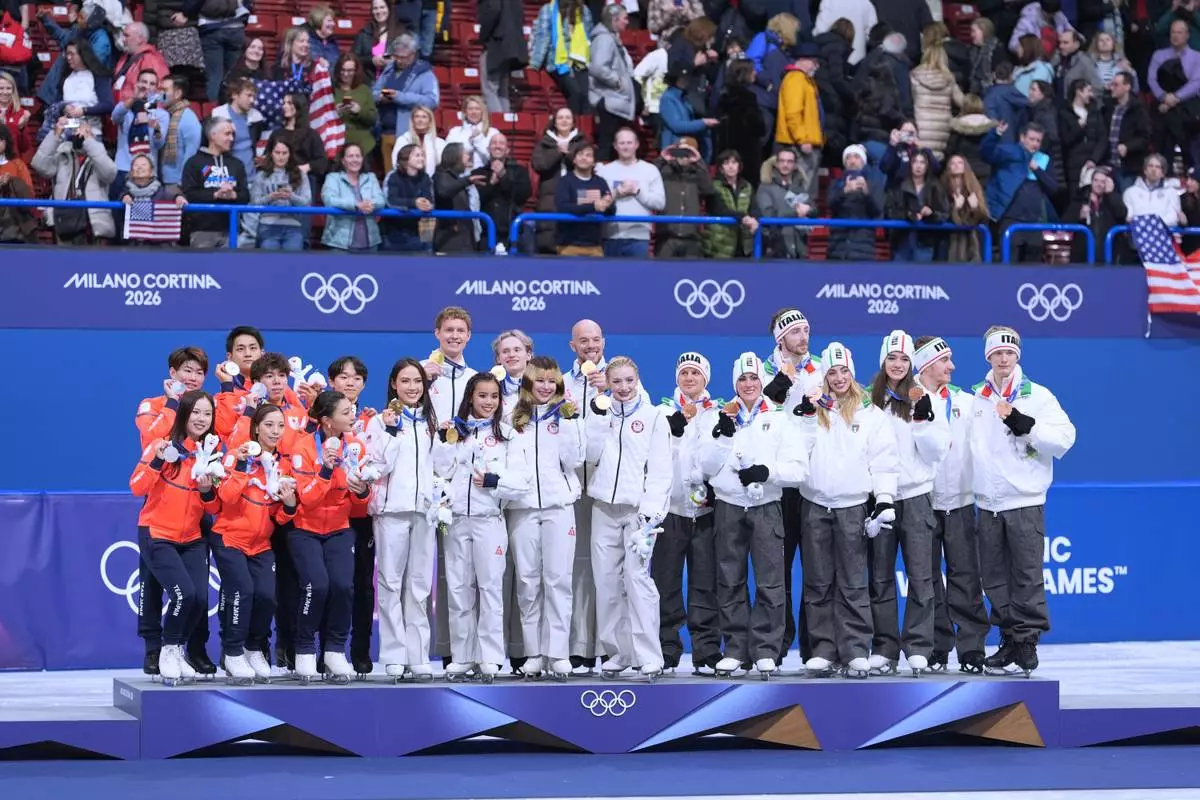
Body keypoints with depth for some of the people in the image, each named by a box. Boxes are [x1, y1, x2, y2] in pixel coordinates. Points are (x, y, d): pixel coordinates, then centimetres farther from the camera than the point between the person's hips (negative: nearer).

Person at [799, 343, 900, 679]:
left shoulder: (870, 413, 5)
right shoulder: (810, 407, 8)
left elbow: (884, 459, 2)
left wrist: (884, 500, -7)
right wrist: (803, 415, -13)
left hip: (853, 506, -2)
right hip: (815, 505, 2)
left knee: (853, 584, -1)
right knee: (818, 584, 5)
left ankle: (856, 652, 1)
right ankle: (823, 650, 11)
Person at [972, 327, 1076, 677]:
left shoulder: (1038, 396, -1)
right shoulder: (975, 398, 11)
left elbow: (1064, 437, -11)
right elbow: (962, 441, 20)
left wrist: (1024, 425, -19)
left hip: (1025, 502, -4)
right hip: (987, 503, 4)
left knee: (1027, 575, -5)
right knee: (994, 576, 8)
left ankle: (1027, 641, 2)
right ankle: (1008, 639, 17)